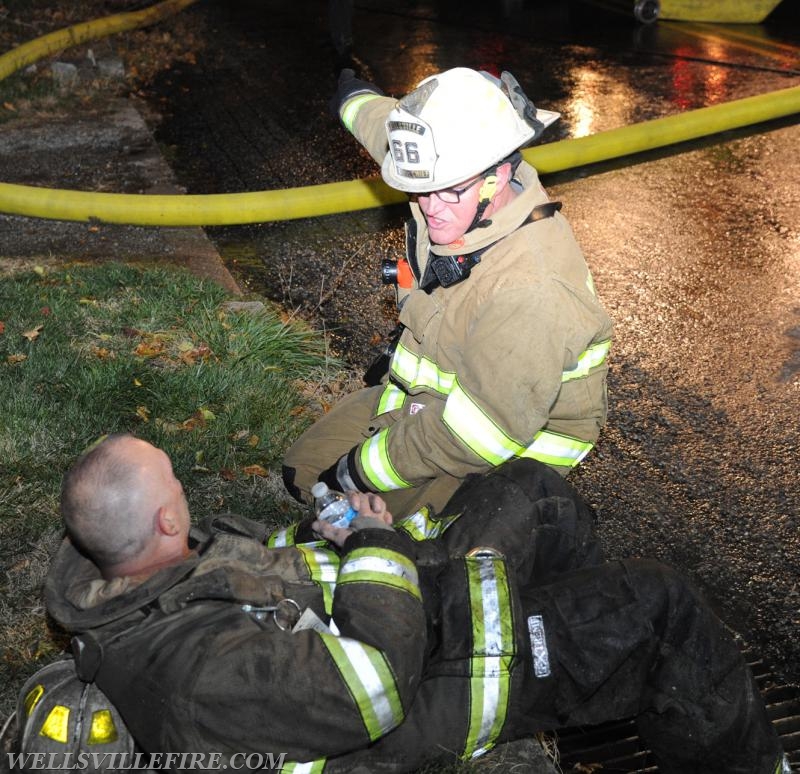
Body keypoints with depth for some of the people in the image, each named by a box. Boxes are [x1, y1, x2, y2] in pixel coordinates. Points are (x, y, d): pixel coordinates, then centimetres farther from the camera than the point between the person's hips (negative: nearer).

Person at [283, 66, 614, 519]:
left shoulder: (531, 293, -39)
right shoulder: (458, 184, -15)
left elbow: (482, 433, -33)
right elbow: (386, 124, 10)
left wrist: (362, 471, -22)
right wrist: (355, 97, 34)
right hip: (427, 396, 8)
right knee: (303, 472, 10)